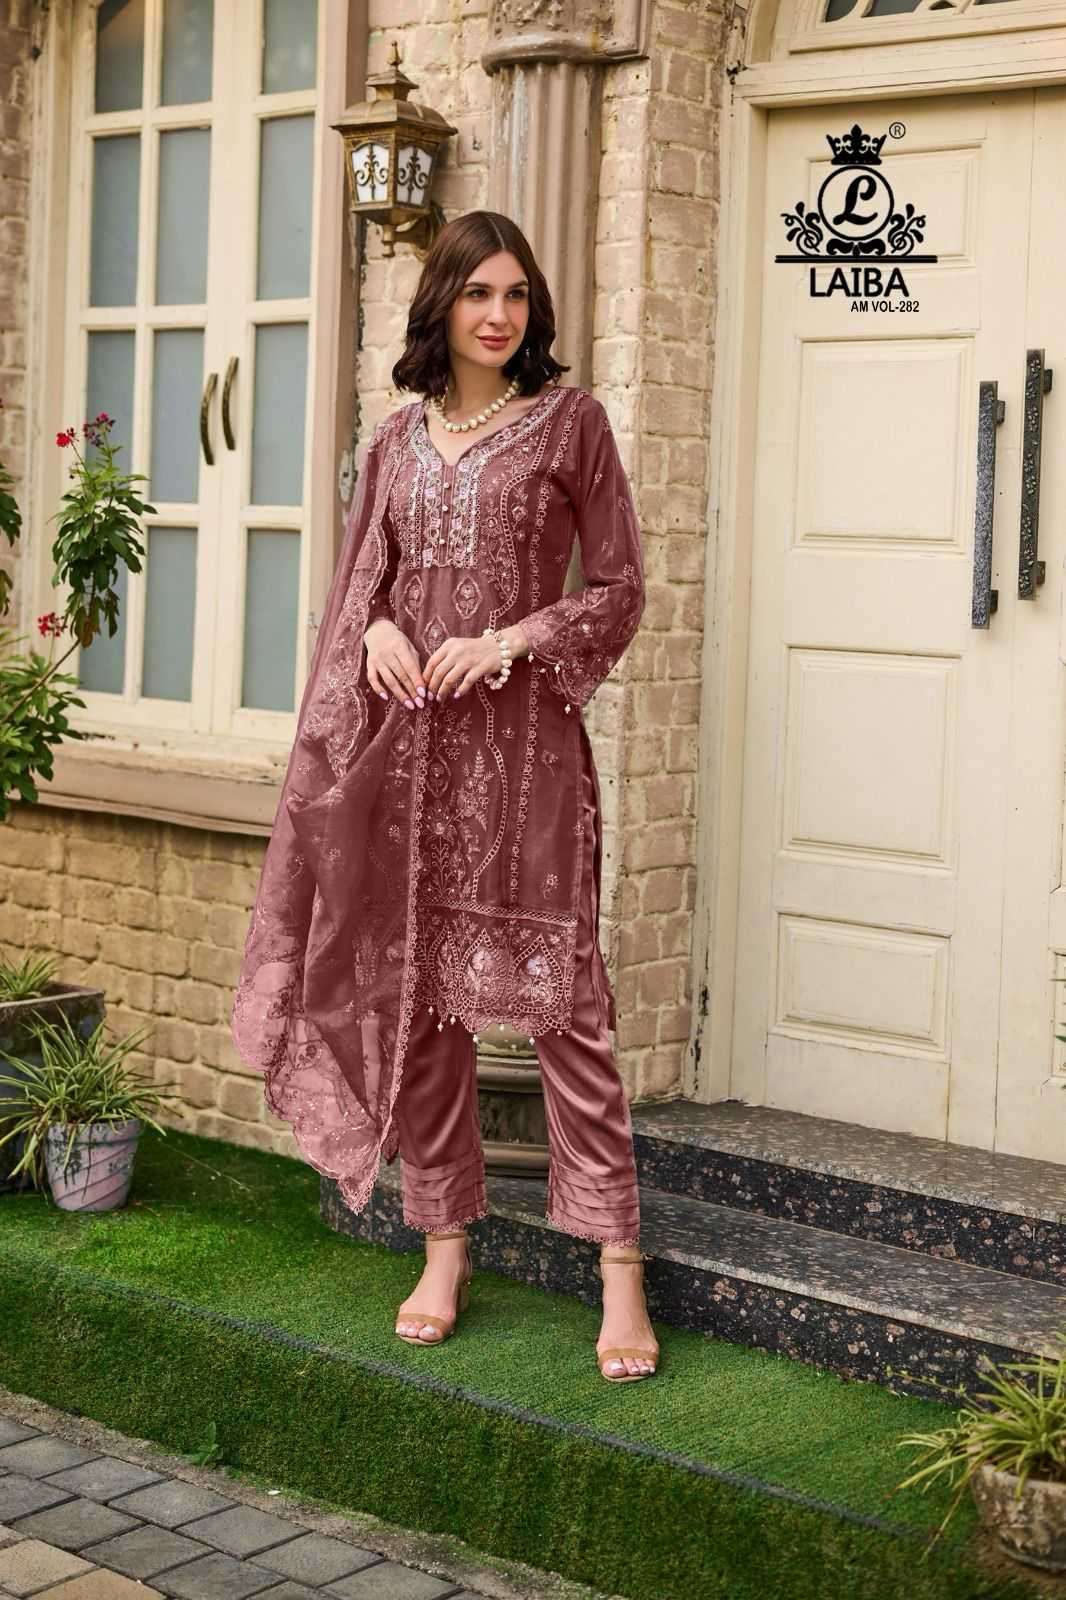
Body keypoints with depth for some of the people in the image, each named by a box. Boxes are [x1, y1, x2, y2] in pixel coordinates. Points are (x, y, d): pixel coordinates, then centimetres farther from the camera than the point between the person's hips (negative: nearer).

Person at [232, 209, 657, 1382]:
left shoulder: (569, 423, 3)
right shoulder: (398, 439, 14)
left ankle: (618, 1267, -4)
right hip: (405, 744, 4)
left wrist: (508, 642, -12)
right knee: (411, 996, 6)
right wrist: (376, 631, -4)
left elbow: (617, 591, 2)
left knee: (557, 993, -8)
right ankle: (444, 1253, 17)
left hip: (523, 737, -4)